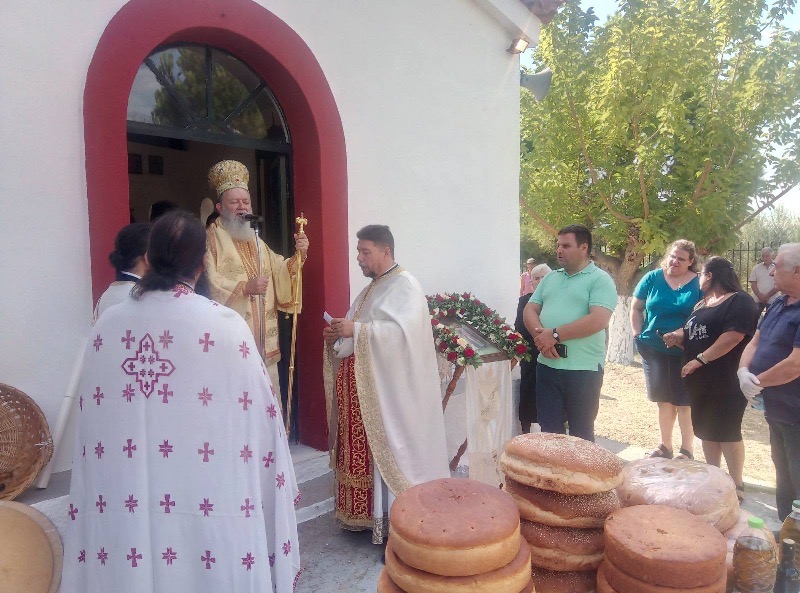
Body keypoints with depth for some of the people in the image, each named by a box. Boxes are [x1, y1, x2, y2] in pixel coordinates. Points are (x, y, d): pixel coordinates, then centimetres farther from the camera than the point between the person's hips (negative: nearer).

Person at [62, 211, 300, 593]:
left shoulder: (108, 325, -4)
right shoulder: (226, 326, -15)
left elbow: (92, 425, 4)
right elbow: (260, 418, -11)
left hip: (124, 499, 4)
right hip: (205, 508, -3)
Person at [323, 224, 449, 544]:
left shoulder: (405, 286, -10)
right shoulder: (370, 290, 18)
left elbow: (402, 332, -25)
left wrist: (356, 330, -24)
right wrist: (338, 336, 1)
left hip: (388, 393, -9)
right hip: (361, 390, 9)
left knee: (389, 454, -3)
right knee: (363, 452, 12)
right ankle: (367, 513, 25)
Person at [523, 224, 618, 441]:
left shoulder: (600, 279, -6)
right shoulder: (550, 278, 14)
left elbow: (598, 320, -19)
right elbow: (529, 310, 10)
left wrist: (555, 334, -17)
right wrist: (541, 337, -11)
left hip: (583, 369, -5)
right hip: (547, 365, 5)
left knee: (581, 434, 9)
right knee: (549, 431, 12)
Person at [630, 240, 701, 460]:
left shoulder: (699, 284, -3)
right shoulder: (652, 278, 2)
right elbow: (636, 308, 9)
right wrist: (637, 334, 0)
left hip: (685, 352, -2)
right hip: (654, 349, 2)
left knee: (684, 402, 5)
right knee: (664, 400, 14)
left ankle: (687, 450, 19)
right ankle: (665, 446, 27)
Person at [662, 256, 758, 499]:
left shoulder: (739, 301, -10)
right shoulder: (702, 303, 18)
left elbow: (733, 336, -22)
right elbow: (694, 334, 25)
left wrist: (700, 360, -22)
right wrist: (678, 336, 2)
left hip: (726, 381, -8)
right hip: (700, 379, 8)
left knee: (727, 433, -2)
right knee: (707, 431, 13)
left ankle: (736, 485, 10)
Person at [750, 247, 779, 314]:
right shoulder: (756, 268, 5)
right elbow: (753, 284, 3)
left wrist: (767, 296, -12)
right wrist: (760, 296, -9)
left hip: (772, 300, -2)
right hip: (757, 299, 2)